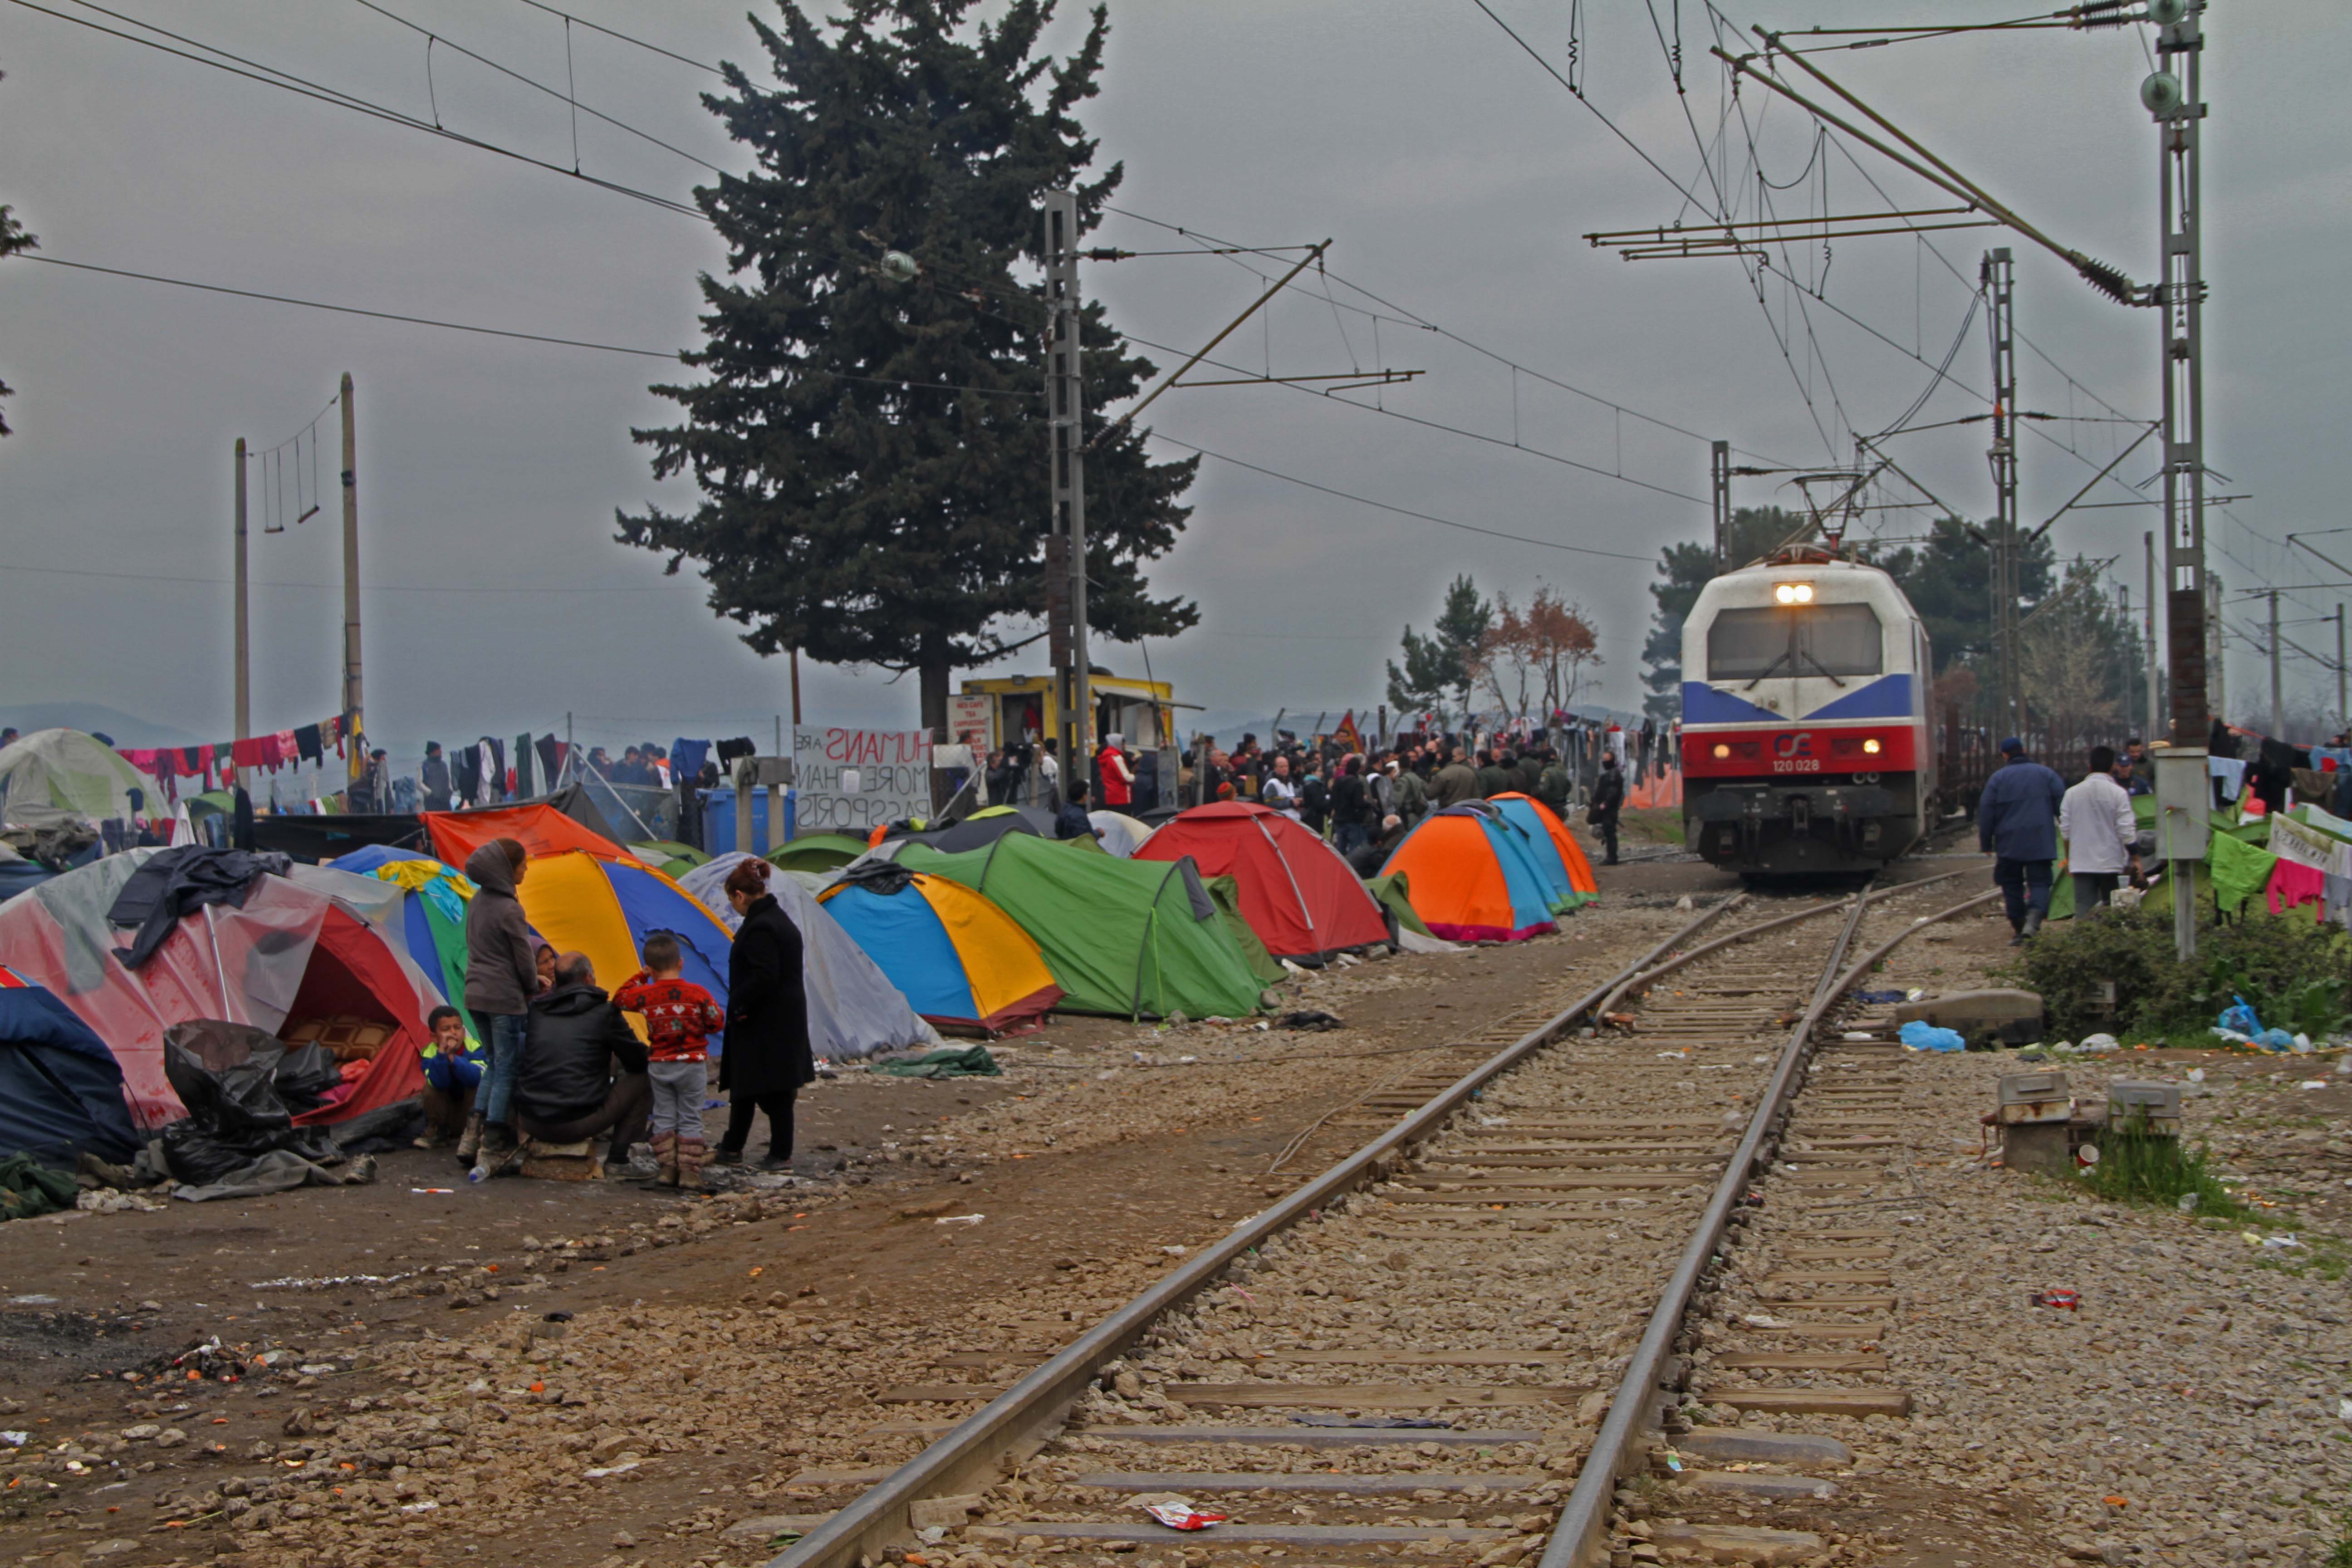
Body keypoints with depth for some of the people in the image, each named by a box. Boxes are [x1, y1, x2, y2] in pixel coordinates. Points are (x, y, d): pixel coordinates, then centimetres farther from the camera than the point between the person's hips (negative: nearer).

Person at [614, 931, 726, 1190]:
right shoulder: (698, 994, -12)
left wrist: (640, 976, 16)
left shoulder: (645, 995, -6)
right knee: (690, 1119, 4)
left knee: (664, 1117, 13)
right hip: (692, 1063, -2)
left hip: (659, 1065, 2)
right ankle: (689, 1173, -1)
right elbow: (717, 1022, -3)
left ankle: (666, 1168, 8)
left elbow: (620, 999, 13)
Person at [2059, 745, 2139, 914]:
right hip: (2111, 862, -2)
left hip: (2081, 863, 2)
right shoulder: (2118, 793, -7)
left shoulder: (2072, 793, 2)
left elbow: (2065, 830, 7)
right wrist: (2135, 858, 2)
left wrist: (2069, 859, 18)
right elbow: (2126, 831, -8)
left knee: (2083, 908, 0)